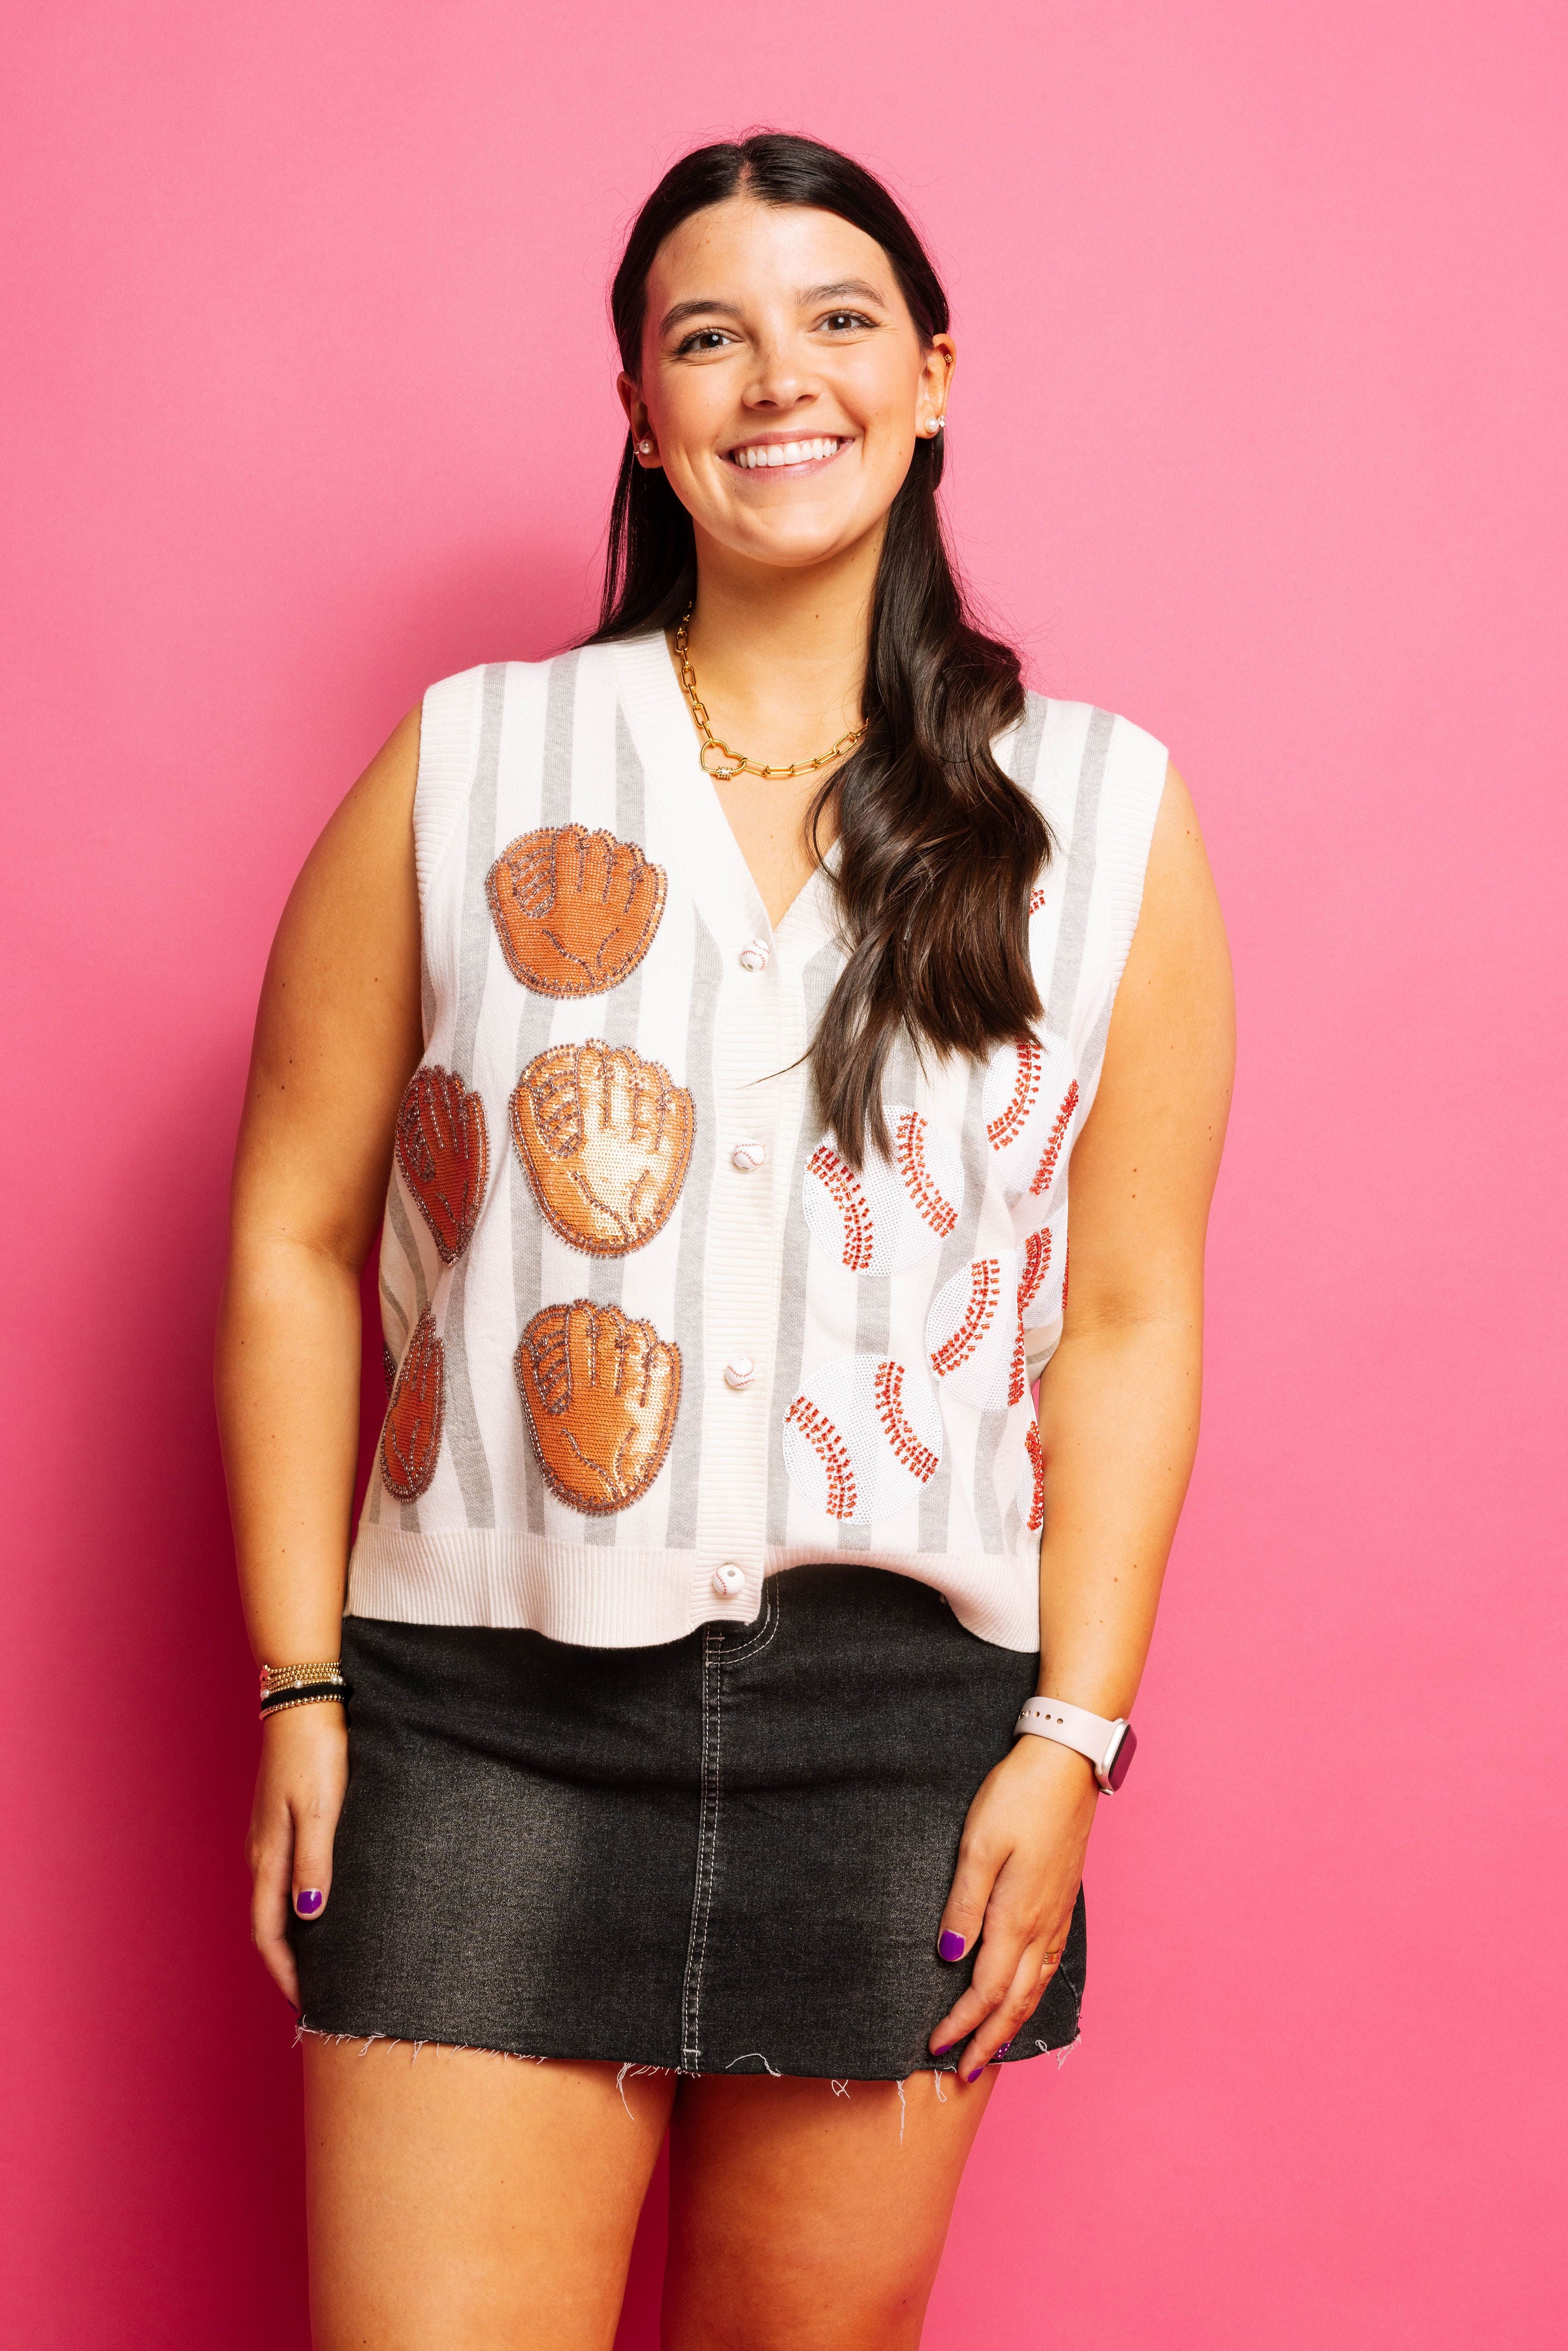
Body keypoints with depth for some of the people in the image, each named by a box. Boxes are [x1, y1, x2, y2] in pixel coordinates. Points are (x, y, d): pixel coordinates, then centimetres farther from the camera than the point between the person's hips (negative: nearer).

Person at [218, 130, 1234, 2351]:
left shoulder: (1105, 813, 5)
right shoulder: (465, 769, 5)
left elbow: (1129, 1313, 4)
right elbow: (295, 1243, 5)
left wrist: (1073, 1737, -2)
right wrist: (300, 1685, 0)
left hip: (910, 1728, 1)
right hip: (489, 1714, 0)